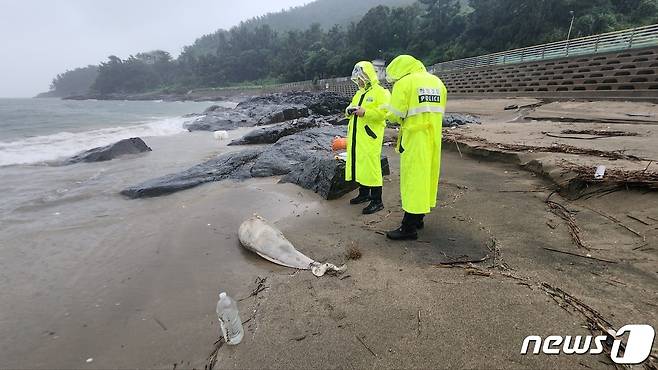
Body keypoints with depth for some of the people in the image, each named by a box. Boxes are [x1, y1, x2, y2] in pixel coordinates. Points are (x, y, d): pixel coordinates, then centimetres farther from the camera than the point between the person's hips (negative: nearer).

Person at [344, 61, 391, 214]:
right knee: (358, 164, 12)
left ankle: (377, 201, -2)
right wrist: (349, 111, 3)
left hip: (370, 136, -8)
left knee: (371, 166, -10)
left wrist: (364, 112, -25)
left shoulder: (381, 92, -5)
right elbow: (351, 107, 27)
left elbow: (383, 113, -18)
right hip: (355, 136, 8)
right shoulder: (359, 93, 21)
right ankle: (364, 193, 27)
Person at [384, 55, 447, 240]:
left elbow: (394, 115, -11)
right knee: (427, 175, 14)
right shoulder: (437, 82, 15)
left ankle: (409, 228, 2)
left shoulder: (404, 82, -7)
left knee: (413, 178, -4)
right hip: (433, 137, 8)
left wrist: (403, 120, 9)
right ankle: (418, 218, 27)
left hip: (414, 138, -7)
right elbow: (438, 111, 13)